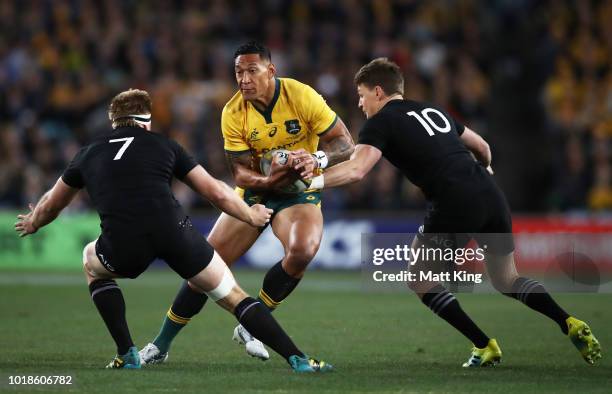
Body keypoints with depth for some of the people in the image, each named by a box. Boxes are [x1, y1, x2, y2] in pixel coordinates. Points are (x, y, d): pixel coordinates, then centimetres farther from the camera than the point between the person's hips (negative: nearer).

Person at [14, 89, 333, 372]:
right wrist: (253, 216, 41)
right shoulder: (163, 145, 24)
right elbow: (217, 193, 23)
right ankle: (298, 360, -1)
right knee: (234, 298, 14)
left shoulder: (88, 154, 26)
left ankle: (127, 354, 25)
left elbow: (51, 205, 42)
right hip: (173, 230, 0)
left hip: (124, 245, 0)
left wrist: (31, 224, 64)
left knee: (91, 264, 35)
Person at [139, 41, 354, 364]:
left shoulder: (302, 96, -18)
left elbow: (345, 143, -14)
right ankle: (161, 344, 9)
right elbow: (240, 172, -10)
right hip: (255, 191, 2)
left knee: (302, 251, -31)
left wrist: (317, 159, -35)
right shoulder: (233, 113, -12)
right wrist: (268, 180, -33)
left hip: (299, 191, -2)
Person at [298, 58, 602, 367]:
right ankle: (571, 324, 0)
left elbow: (356, 170, -12)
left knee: (419, 280, 13)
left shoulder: (381, 122, 5)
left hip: (455, 203, -7)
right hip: (491, 195, 7)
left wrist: (315, 180, -9)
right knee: (506, 279, 21)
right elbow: (482, 148, 33)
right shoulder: (433, 111, 26)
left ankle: (485, 347, 5)